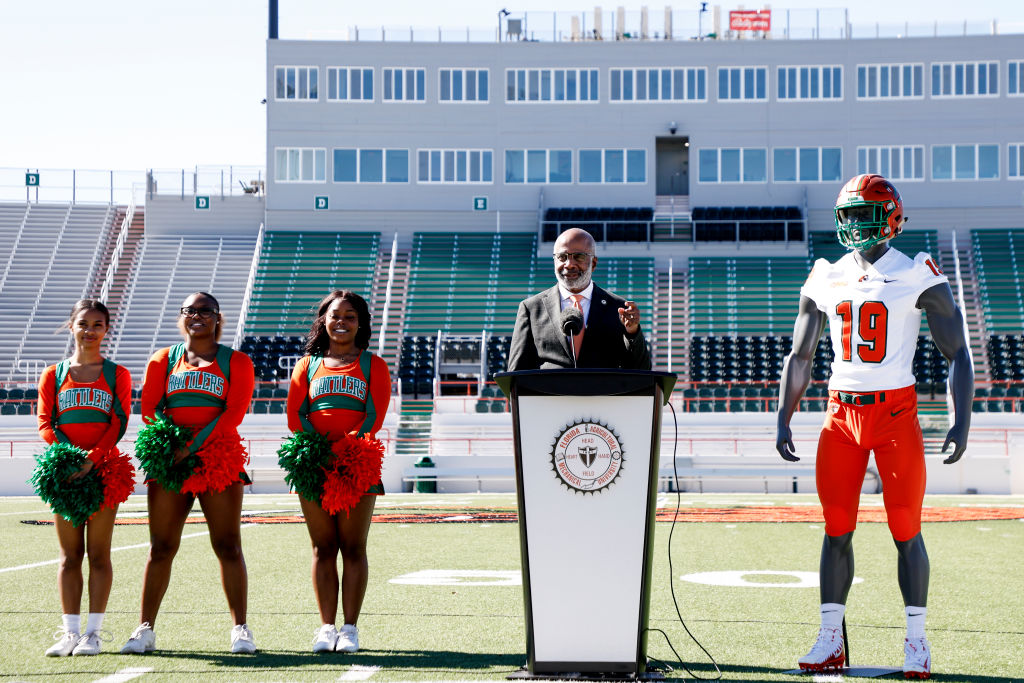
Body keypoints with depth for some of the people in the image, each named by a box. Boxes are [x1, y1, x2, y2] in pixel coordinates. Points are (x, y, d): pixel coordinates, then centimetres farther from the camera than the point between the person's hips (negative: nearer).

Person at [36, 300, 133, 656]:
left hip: (104, 467, -2)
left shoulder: (116, 374, 5)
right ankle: (70, 632, 5)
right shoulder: (53, 375, 10)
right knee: (69, 554, 3)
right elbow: (44, 422, 2)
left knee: (99, 553, 0)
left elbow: (119, 423, -5)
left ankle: (93, 632, 2)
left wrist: (91, 459, -18)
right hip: (64, 471, 2)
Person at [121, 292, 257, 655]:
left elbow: (235, 411, -5)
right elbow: (148, 408, 6)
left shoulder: (236, 362, 7)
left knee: (227, 546, -3)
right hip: (169, 458, 2)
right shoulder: (164, 359, 14)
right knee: (161, 546, 1)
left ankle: (240, 629, 2)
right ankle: (145, 629, 5)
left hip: (217, 458, -2)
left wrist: (195, 445, -16)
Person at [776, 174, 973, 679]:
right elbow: (800, 358, 18)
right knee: (836, 530, 4)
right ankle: (830, 641, 11)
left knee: (906, 530, -1)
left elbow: (957, 354, -1)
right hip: (841, 414, 4)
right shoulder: (825, 280, 9)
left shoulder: (917, 277, -3)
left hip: (895, 412, -3)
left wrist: (961, 422, -11)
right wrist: (783, 421, 10)